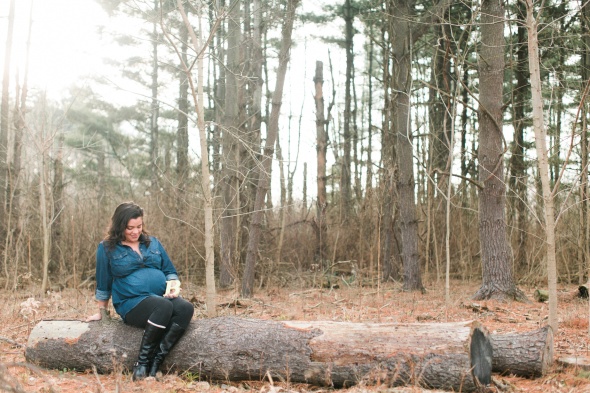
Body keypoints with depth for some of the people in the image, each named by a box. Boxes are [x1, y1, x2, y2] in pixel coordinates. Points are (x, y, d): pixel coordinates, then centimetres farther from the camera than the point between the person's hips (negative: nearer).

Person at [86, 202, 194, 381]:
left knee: (186, 308, -31)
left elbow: (170, 271, 18)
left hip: (163, 297, 4)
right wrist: (101, 312, 18)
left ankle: (155, 363, -30)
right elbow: (103, 283, 12)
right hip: (131, 303, -4)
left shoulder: (153, 243, 15)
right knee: (164, 306, -37)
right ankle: (142, 363, -26)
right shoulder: (107, 248, 5)